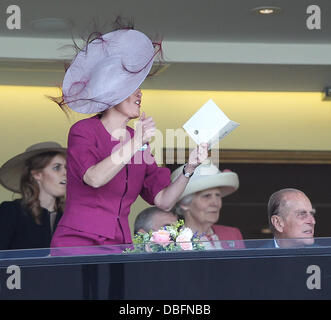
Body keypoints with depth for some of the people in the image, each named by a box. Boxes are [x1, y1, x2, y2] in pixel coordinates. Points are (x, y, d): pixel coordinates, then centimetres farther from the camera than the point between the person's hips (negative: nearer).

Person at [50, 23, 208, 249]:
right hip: (77, 241, -5)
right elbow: (94, 178, -18)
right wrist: (135, 144, -24)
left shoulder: (140, 141, 15)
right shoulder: (83, 131, 1)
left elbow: (163, 201, 10)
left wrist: (189, 168, -4)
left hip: (120, 247, 5)